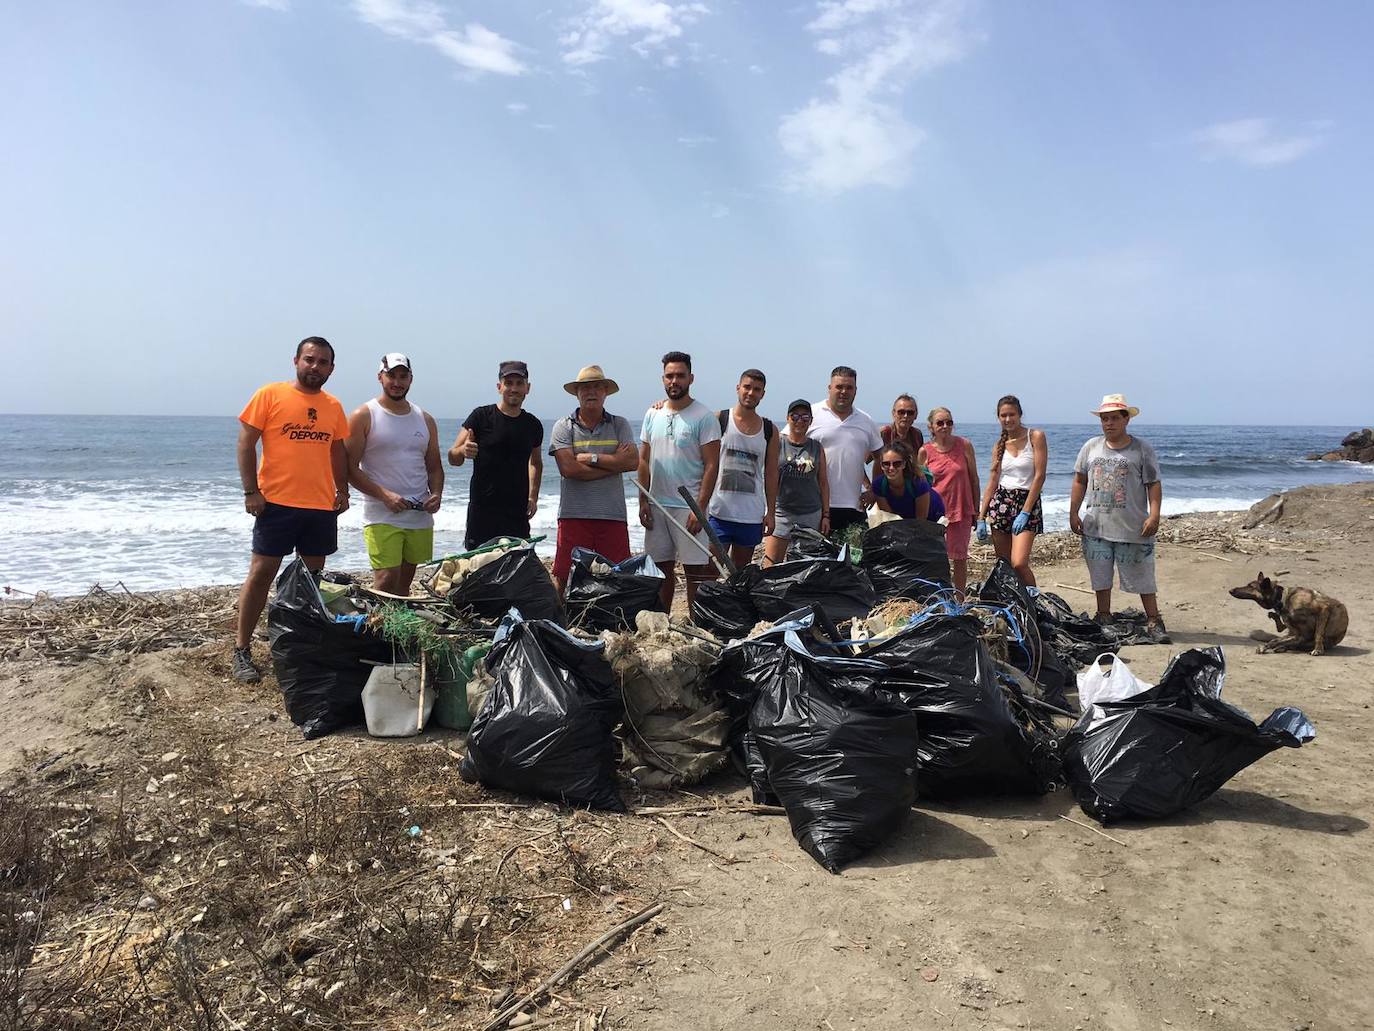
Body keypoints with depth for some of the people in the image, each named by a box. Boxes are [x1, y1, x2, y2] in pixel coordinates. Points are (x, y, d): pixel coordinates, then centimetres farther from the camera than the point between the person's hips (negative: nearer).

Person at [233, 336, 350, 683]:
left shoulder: (333, 406, 10)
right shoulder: (270, 394, -3)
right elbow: (246, 442, -5)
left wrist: (342, 490, 10)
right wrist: (251, 491, -11)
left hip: (322, 505, 5)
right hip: (276, 502, -5)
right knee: (261, 573, -2)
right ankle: (241, 650, 6)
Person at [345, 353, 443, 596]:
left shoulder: (425, 420, 15)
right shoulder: (363, 417, 0)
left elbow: (434, 466, 19)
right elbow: (350, 468, -5)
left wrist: (436, 494, -1)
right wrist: (385, 495, -16)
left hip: (421, 515, 5)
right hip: (381, 516, -5)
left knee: (405, 585, 10)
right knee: (386, 583, -12)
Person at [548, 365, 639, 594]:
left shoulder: (620, 425, 11)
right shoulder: (564, 427, 5)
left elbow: (633, 462, -4)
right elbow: (569, 469, -10)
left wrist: (591, 458, -7)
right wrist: (614, 463, -5)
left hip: (613, 515, 2)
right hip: (574, 514, -1)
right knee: (565, 579, -1)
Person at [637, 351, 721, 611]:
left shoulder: (704, 417, -6)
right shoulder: (653, 414, 10)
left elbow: (711, 465, -10)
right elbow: (644, 461, 13)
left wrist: (700, 508, -16)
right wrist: (643, 501, 6)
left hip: (689, 507, -5)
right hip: (657, 506, 5)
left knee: (695, 570, -1)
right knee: (662, 569, 12)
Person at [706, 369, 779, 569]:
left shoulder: (770, 430, 9)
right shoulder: (719, 420, 0)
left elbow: (771, 474, 10)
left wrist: (771, 512, 7)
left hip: (752, 515, 3)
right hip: (719, 512, -3)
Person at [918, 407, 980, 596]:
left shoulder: (964, 445, -1)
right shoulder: (925, 451, -1)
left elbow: (973, 479, 6)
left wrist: (976, 510, 5)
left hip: (961, 510, 0)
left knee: (959, 558, 7)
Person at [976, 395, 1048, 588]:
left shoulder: (1036, 437, -3)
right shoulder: (999, 445, 10)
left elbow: (1039, 476, -8)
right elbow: (992, 483, 11)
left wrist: (1025, 512, -13)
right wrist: (981, 518, 6)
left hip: (1028, 502, -5)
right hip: (1001, 503, 5)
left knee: (1019, 563, -17)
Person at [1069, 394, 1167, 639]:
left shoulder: (1142, 450, -1)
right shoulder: (1091, 448, 9)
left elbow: (1154, 485, -3)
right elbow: (1080, 481, 13)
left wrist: (1154, 515, -14)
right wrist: (1073, 513, 8)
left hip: (1133, 528, -3)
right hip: (1096, 527, 4)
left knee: (1142, 577, 1)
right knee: (1100, 577, 11)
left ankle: (1153, 621, 11)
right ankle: (1103, 619, 23)